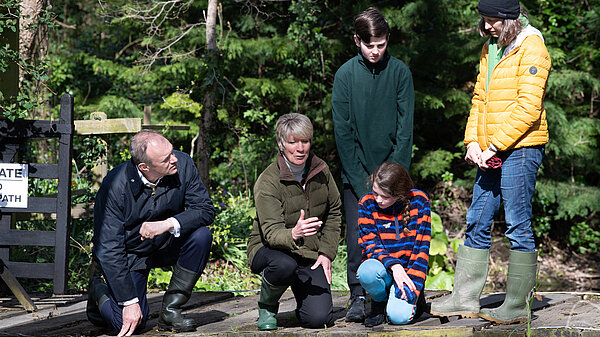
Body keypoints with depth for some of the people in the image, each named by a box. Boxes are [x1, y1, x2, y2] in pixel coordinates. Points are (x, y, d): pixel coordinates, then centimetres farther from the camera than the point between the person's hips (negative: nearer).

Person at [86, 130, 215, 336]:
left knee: (201, 236, -25)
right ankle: (99, 289, 15)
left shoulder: (182, 164, -19)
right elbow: (109, 249, -25)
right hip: (130, 255, -4)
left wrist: (169, 224, -33)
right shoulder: (115, 186, -27)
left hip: (166, 246, 4)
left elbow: (205, 209, -14)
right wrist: (129, 302, -29)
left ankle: (170, 311, -12)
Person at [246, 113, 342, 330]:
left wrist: (327, 252, 0)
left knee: (318, 319, -18)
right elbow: (271, 232, -28)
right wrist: (293, 235, -51)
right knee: (285, 265, -41)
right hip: (268, 250, -3)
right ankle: (267, 306, -7)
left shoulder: (320, 170, -2)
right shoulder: (268, 182, -19)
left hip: (311, 255, 3)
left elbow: (334, 212, 12)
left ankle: (307, 299, 21)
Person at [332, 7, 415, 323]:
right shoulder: (346, 74, -2)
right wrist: (360, 181, -10)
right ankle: (358, 296, 1)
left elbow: (405, 126, -1)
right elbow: (342, 130, -4)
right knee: (357, 234, -4)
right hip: (356, 171, 0)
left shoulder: (400, 71, -1)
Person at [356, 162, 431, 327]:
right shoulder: (367, 204, -4)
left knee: (399, 316, -27)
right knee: (367, 272, -36)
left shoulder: (419, 201, -7)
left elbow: (421, 246, -8)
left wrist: (412, 286, -18)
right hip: (382, 268, 1)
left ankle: (415, 298, 11)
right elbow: (369, 245, -7)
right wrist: (393, 265, -27)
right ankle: (379, 302, -1)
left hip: (409, 269, -1)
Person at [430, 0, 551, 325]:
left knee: (517, 226, -4)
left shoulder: (530, 48, -9)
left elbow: (528, 107, -16)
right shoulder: (491, 49, 17)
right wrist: (473, 141, 4)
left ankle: (517, 305, 1)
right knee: (477, 224, 9)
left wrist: (494, 146, -15)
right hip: (489, 152, 8)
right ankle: (464, 298, 14)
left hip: (519, 149, -8)